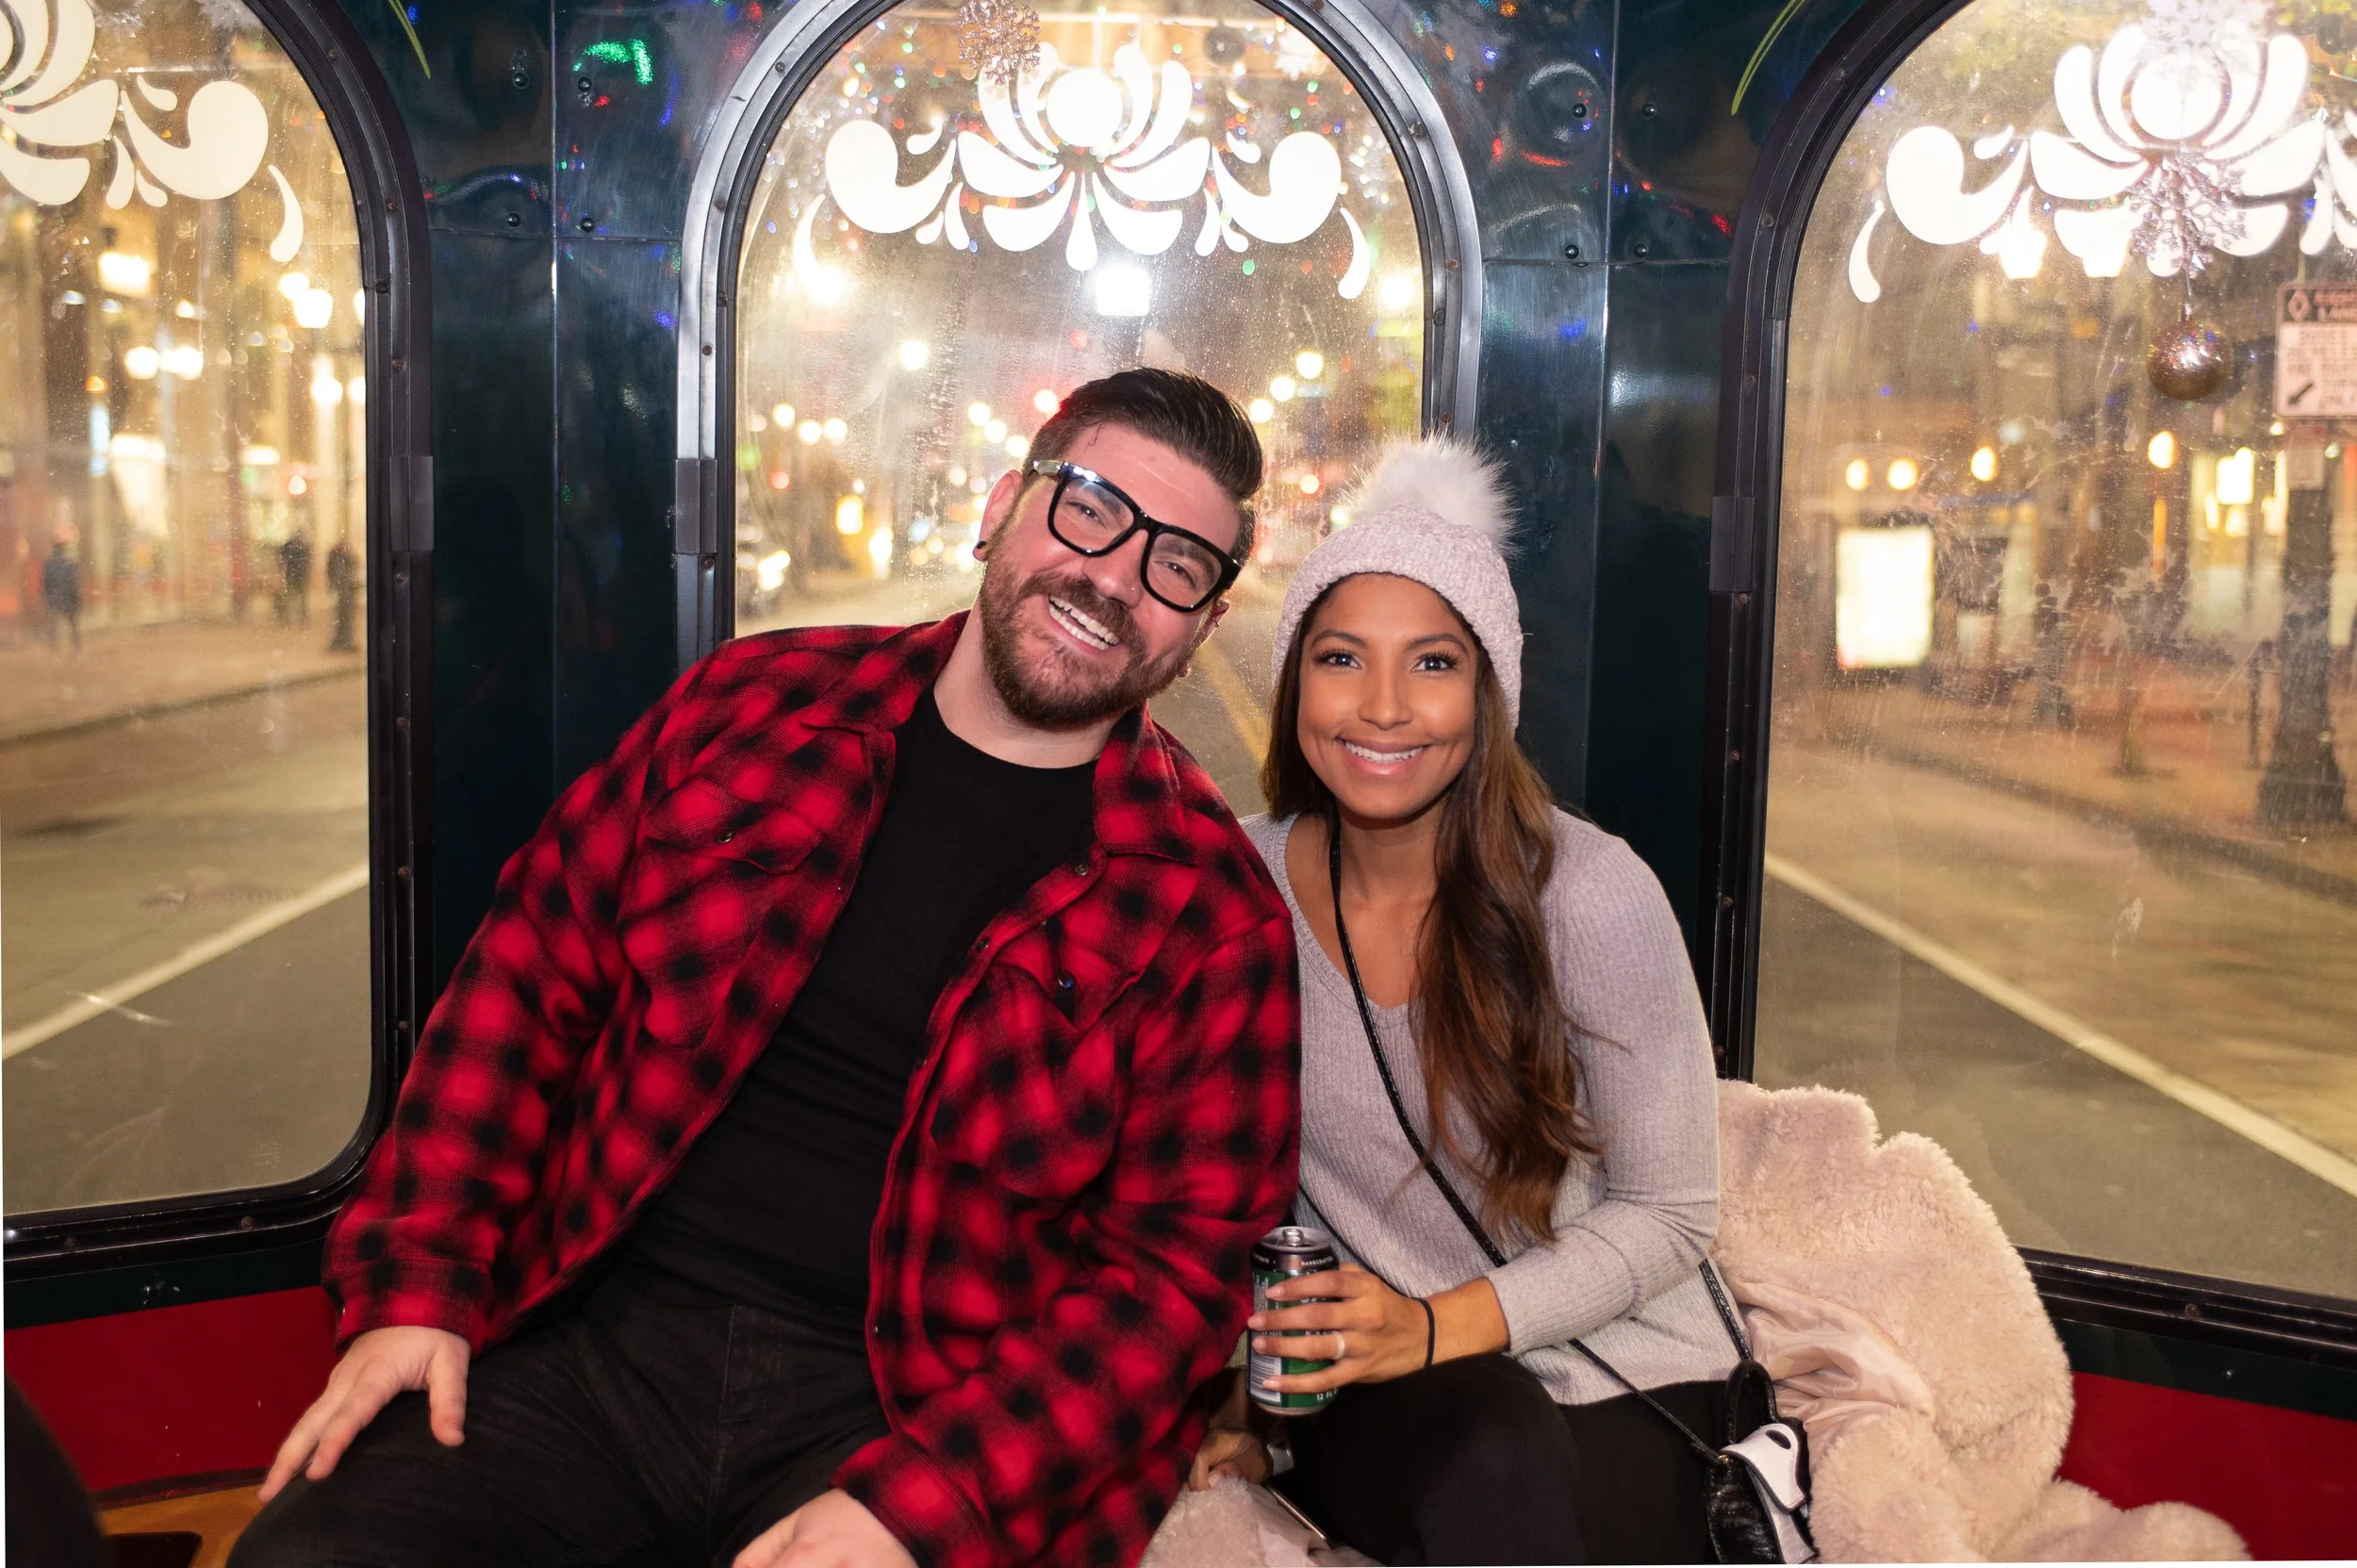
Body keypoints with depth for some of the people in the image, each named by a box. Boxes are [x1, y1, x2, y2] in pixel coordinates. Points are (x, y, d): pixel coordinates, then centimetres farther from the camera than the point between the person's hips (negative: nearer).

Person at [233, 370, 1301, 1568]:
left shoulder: (1207, 907, -1)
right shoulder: (752, 704, 6)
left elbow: (1172, 1260, -4)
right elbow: (536, 965, 9)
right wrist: (416, 1283, -1)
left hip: (897, 1411, -1)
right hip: (585, 1343, 2)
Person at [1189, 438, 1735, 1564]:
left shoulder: (1593, 895, -14)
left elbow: (1669, 1216, -7)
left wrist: (1436, 1324, -18)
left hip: (1615, 1390, -1)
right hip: (1369, 1395, 1)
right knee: (1490, 1462, -31)